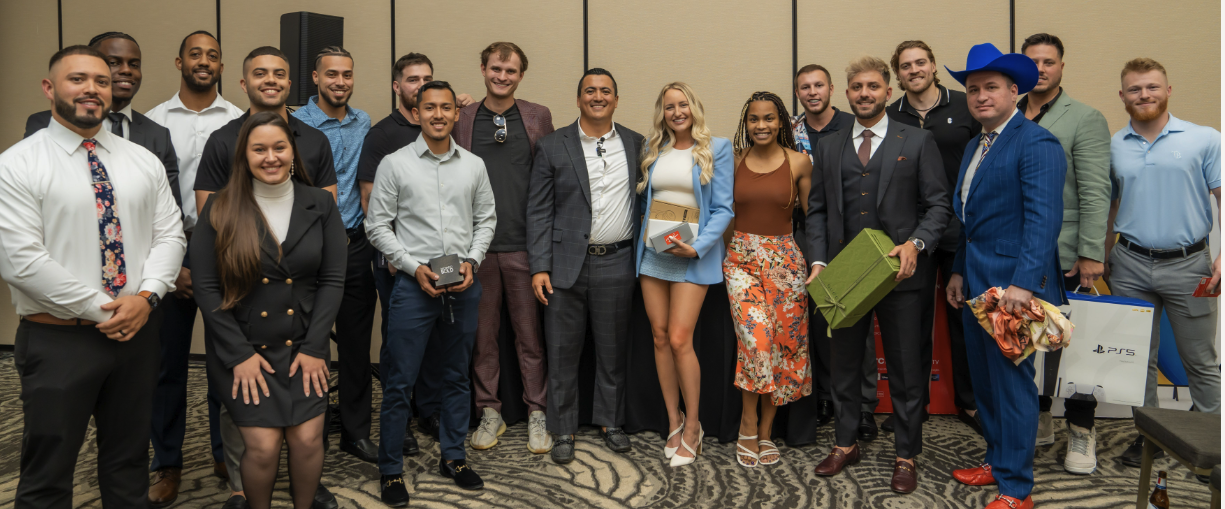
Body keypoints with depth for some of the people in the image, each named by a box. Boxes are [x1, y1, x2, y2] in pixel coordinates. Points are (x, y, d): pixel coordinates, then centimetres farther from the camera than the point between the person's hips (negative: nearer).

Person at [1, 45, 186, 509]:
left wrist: (146, 296, -12)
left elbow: (169, 235, 5)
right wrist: (101, 309, -14)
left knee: (129, 462, 17)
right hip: (57, 341, -4)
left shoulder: (143, 161, 8)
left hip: (137, 331, 4)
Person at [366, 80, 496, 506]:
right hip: (414, 284, -3)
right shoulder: (394, 164, -2)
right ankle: (390, 469, 15)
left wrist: (472, 260, -4)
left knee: (457, 375, 13)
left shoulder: (474, 165, 6)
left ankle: (453, 457, 29)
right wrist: (414, 267, -11)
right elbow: (378, 226, -2)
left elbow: (486, 219, 11)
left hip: (464, 284, 3)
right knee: (399, 380, 1)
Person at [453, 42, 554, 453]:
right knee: (482, 333, 9)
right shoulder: (461, 118, 7)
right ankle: (490, 411, 23)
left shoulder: (538, 117, 6)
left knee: (530, 333, 5)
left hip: (523, 243, -1)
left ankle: (536, 414, 17)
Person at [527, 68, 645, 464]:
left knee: (613, 350, 11)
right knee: (562, 352, 5)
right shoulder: (552, 147, 2)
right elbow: (539, 211, -1)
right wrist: (539, 267, -8)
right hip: (567, 264, -1)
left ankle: (610, 421, 28)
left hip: (617, 264, 2)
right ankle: (563, 430, 19)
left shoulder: (637, 145, 7)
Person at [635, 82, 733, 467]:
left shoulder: (716, 148, 0)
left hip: (692, 256, -4)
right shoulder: (652, 150, 12)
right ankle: (674, 421, 20)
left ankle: (692, 427, 8)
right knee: (660, 338, 6)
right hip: (652, 251, 4)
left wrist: (697, 246, -15)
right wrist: (645, 231, 3)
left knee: (679, 339, -10)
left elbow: (723, 208, -4)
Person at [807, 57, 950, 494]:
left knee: (905, 370, 6)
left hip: (899, 273, -3)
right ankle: (845, 444, 31)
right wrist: (818, 262, -1)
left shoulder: (918, 142, 2)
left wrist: (915, 244, -18)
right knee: (843, 364, 14)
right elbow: (817, 210, 10)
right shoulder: (828, 148, 10)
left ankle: (906, 456, 21)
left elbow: (938, 204, -2)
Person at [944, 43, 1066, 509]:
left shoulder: (1036, 144, -13)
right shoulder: (974, 146, 16)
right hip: (976, 285, 9)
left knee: (1012, 380, -1)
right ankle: (997, 460, 32)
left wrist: (1024, 283, -27)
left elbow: (1044, 219, -21)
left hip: (1012, 286, -9)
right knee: (984, 379, 17)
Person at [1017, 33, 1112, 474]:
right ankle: (1038, 421, 25)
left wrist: (1091, 254, -14)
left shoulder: (1085, 119, -1)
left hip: (1062, 256, -4)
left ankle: (1081, 432, 15)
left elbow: (1095, 192, -8)